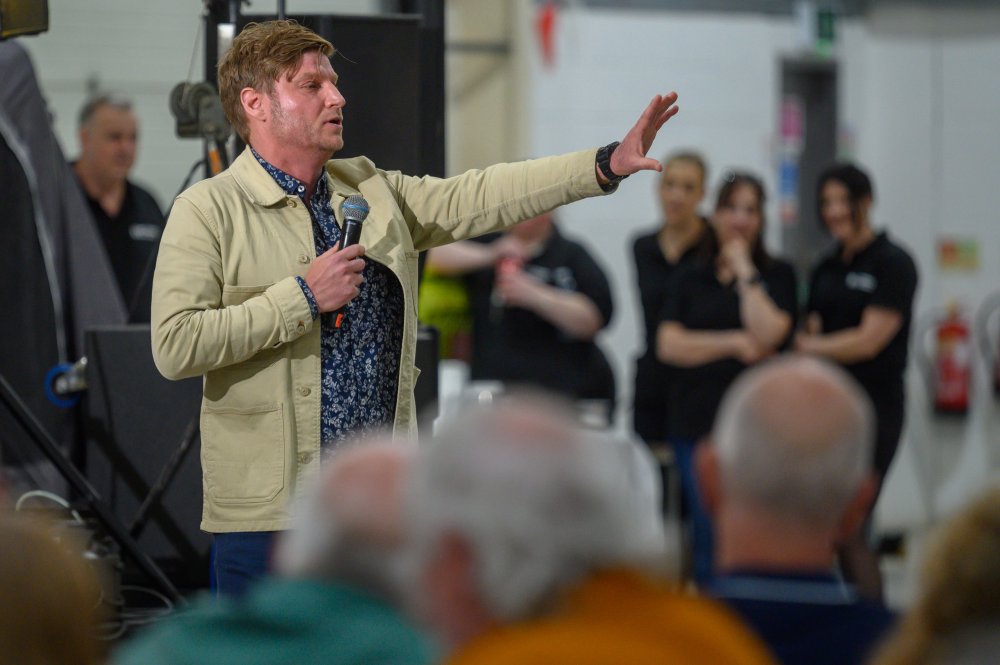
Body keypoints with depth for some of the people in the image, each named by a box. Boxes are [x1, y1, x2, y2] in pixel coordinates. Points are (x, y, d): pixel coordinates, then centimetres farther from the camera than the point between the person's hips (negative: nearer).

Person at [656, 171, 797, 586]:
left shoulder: (778, 276, 8)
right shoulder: (689, 279, 13)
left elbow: (768, 333, -10)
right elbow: (668, 345, 0)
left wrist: (745, 271, -3)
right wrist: (734, 343, -9)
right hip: (697, 423, 2)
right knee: (708, 533, 2)